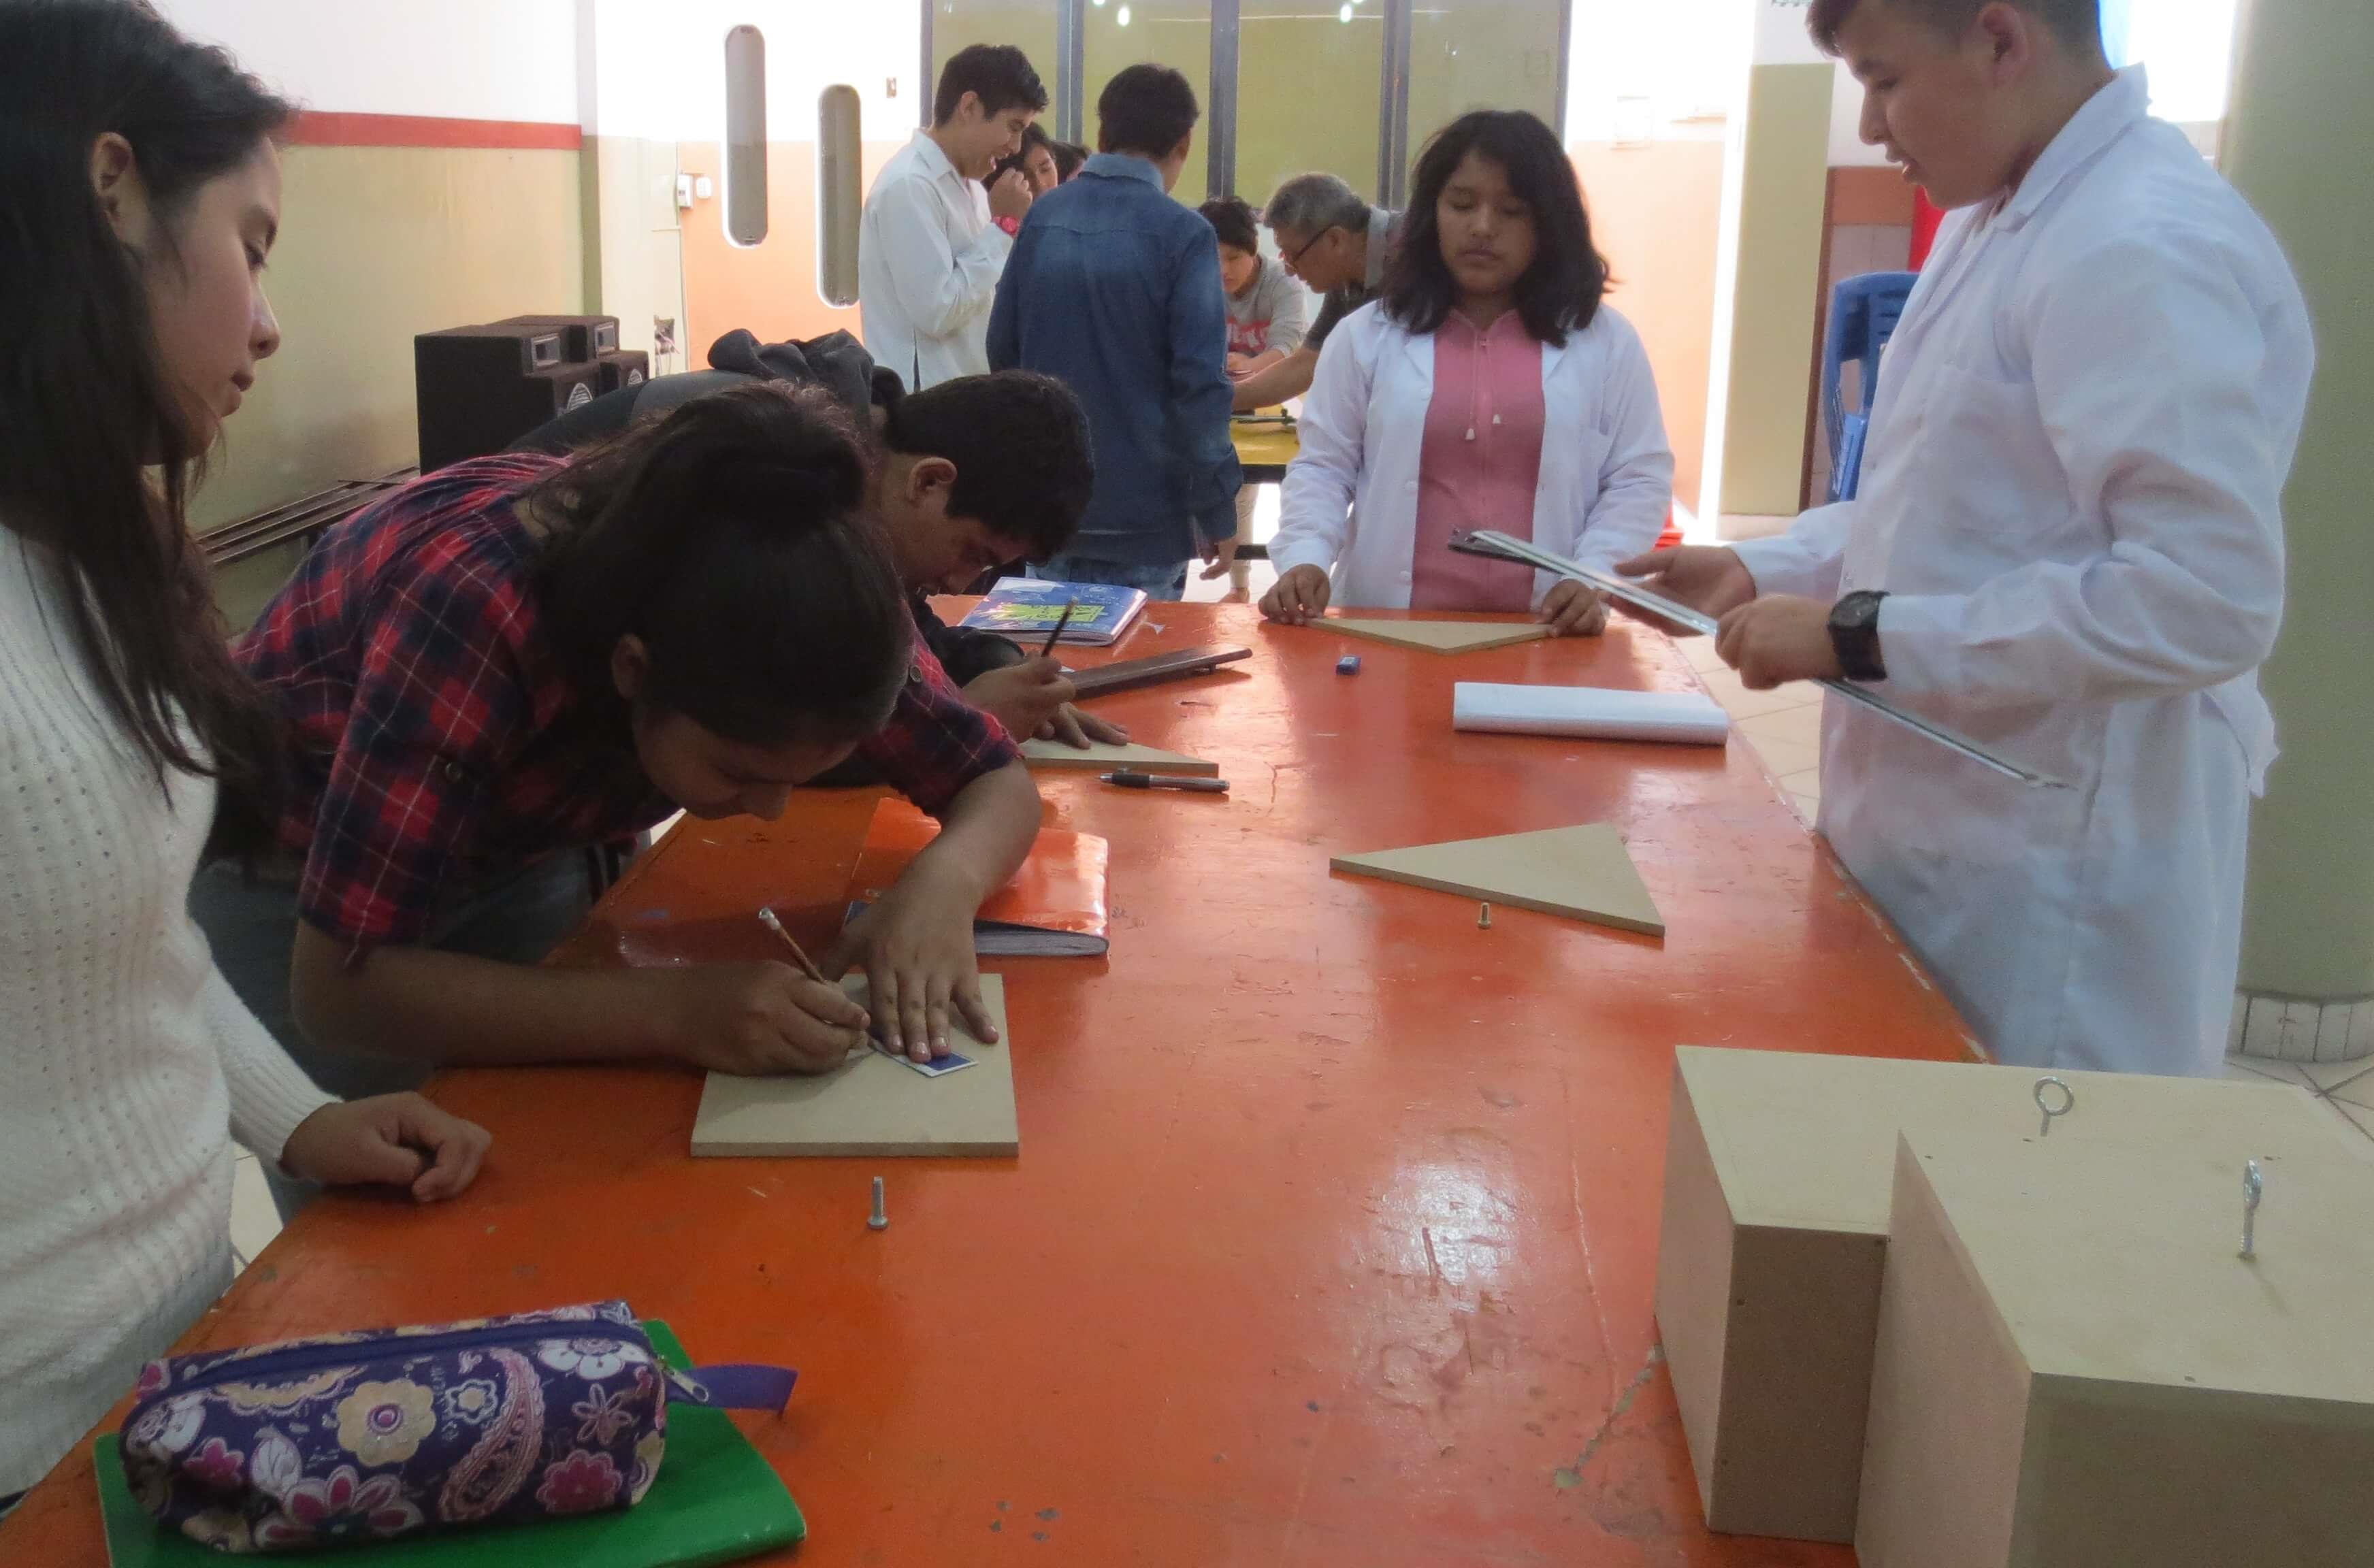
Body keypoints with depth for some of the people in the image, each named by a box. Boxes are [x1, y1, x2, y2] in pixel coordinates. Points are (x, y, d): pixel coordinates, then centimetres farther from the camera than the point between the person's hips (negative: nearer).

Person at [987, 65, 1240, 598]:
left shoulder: (1042, 218, 3)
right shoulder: (1183, 235, -12)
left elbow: (1002, 351, 10)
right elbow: (1199, 383, -16)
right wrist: (1217, 510, -8)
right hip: (1142, 512, -5)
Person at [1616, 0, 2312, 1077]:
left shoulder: (2147, 248, -21)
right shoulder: (1993, 222, 10)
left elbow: (2210, 599, -28)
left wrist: (1862, 636, -24)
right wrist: (1763, 570, 8)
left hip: (2052, 890, -9)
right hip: (1939, 844, 9)